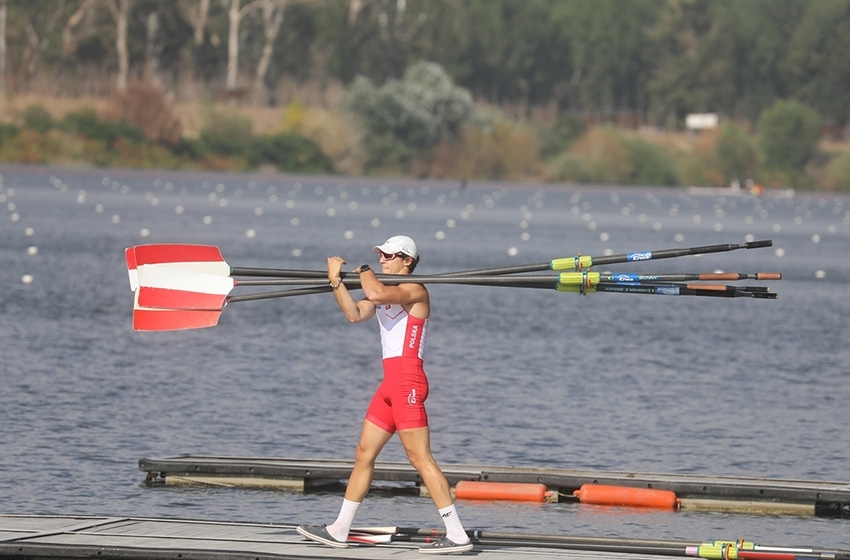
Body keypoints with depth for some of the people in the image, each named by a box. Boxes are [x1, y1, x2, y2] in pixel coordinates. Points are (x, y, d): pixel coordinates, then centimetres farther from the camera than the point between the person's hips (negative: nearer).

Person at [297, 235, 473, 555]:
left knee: (419, 457, -13)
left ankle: (458, 535, -15)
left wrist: (363, 271, -5)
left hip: (407, 381, -10)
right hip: (390, 383, 10)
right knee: (364, 454, 13)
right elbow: (355, 314, 7)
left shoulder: (415, 290, -8)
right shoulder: (386, 293, 20)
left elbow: (375, 293, -25)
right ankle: (339, 531, 21)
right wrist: (337, 282, -1)